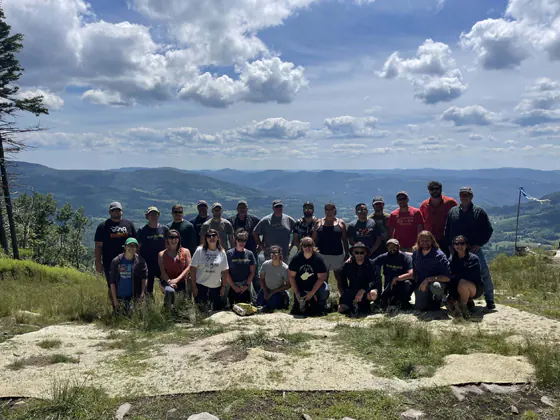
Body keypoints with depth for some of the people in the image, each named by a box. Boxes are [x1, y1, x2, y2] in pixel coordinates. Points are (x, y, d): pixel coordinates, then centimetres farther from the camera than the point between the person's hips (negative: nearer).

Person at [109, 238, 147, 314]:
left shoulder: (140, 261, -3)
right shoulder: (116, 261, 0)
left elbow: (144, 278, -7)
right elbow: (112, 282, 1)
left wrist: (142, 293, -20)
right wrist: (114, 299, -4)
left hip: (134, 296, -1)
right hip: (119, 296, 1)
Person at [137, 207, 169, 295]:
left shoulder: (164, 229, 5)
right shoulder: (142, 230, 0)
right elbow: (138, 248, 3)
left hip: (162, 264, 1)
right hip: (147, 264, -1)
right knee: (148, 288, 6)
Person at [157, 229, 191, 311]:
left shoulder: (185, 251, 8)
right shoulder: (162, 254, 9)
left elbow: (188, 267, -2)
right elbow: (162, 270, -1)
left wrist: (177, 279, -14)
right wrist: (169, 281, -20)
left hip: (182, 282, 2)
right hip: (166, 281, -1)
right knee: (170, 291, -35)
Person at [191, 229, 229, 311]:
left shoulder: (222, 252, 2)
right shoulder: (200, 250, -5)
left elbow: (225, 271, 6)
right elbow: (193, 268, -4)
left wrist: (223, 286, 4)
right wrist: (193, 286, -6)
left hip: (216, 287, 2)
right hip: (200, 286, -2)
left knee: (217, 309, 5)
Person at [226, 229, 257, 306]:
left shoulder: (249, 254, 4)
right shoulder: (229, 253, -2)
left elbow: (252, 272, 5)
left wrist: (246, 285, -5)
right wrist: (234, 286, -7)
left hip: (246, 287, 1)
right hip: (233, 287, -1)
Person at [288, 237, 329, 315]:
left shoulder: (318, 258, -15)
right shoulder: (296, 258, -9)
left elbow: (321, 277, -16)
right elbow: (291, 276, -5)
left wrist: (312, 293, -20)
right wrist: (297, 293, -10)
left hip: (316, 285, -1)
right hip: (300, 287, 1)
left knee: (324, 292, -34)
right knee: (296, 311, -10)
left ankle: (321, 307, 0)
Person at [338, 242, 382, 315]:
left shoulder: (371, 265, -11)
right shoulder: (348, 265, -2)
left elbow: (377, 281, -22)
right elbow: (343, 282, 10)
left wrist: (363, 290, -30)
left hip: (367, 291, -2)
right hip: (353, 292, 2)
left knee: (373, 294, -37)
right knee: (341, 309, -19)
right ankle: (354, 304, 14)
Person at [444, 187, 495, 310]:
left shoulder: (479, 212, 3)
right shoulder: (452, 211, 11)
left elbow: (488, 229, 3)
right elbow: (447, 230, 16)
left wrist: (479, 244, -6)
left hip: (474, 249, -2)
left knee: (484, 272, -11)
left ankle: (489, 300, 2)